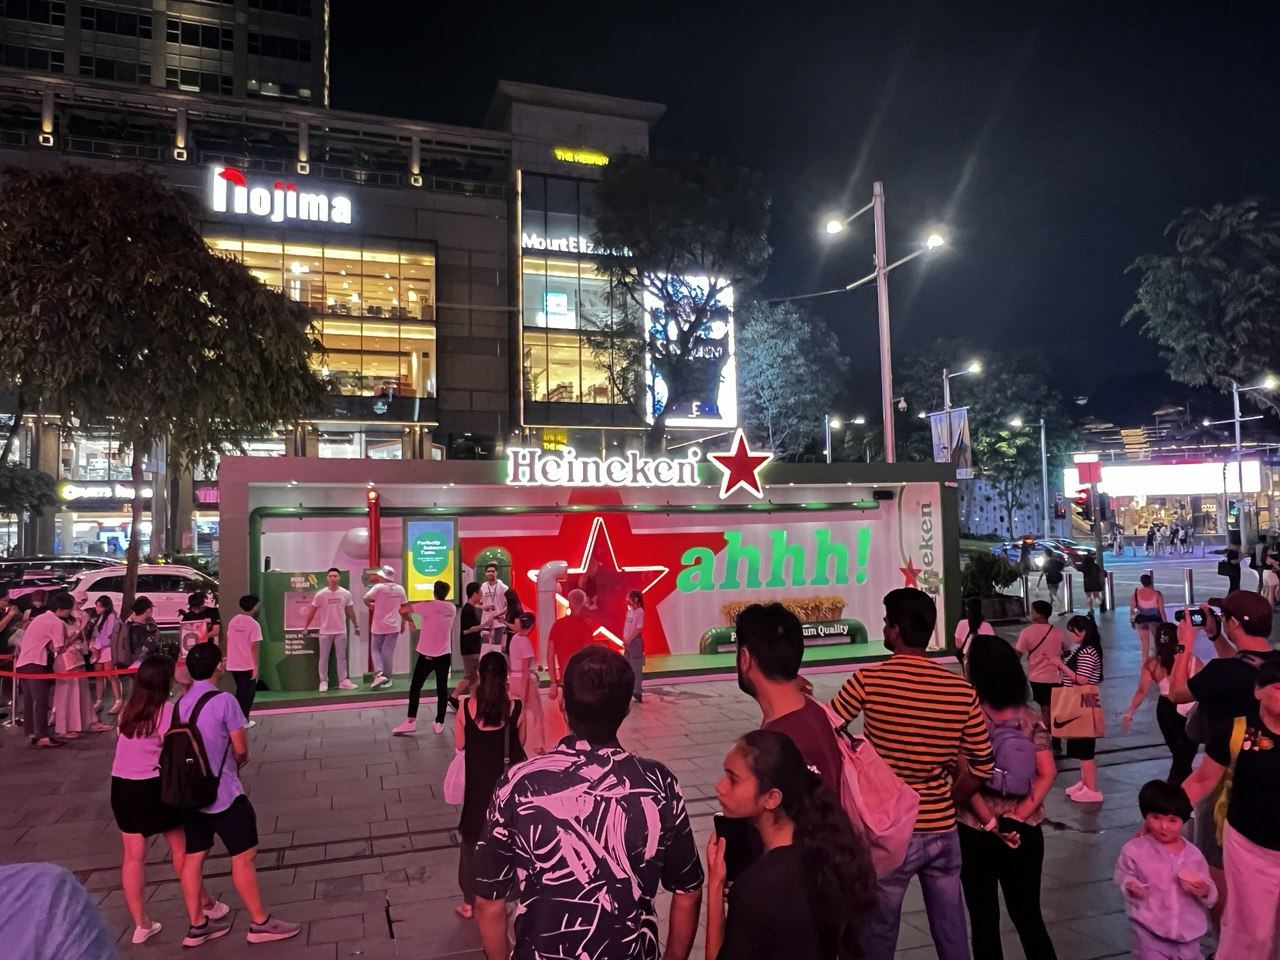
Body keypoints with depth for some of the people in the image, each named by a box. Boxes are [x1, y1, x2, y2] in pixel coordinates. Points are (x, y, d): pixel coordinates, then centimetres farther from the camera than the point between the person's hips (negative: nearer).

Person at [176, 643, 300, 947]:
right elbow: (241, 750, -13)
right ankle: (260, 923, 12)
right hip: (224, 794, -8)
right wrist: (237, 761, 9)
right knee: (242, 858, 2)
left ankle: (197, 926, 26)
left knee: (193, 858, 14)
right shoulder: (224, 700, -18)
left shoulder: (180, 704, 5)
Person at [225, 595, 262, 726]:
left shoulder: (233, 621, 6)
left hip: (233, 664, 6)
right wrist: (256, 666, -14)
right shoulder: (254, 624, -15)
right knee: (248, 693, 7)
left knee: (240, 691, 20)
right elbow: (253, 647, -17)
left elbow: (229, 641, 10)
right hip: (247, 665, -6)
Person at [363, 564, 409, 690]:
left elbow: (365, 599, -19)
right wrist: (404, 622, 17)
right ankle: (386, 678, 10)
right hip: (394, 626, 3)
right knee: (388, 652, 8)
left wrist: (371, 606, 3)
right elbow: (405, 607, 7)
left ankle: (379, 674, -8)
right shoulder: (400, 589, 2)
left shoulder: (379, 587, -11)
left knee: (375, 649, 11)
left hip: (379, 626, -3)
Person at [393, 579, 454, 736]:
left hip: (427, 654, -4)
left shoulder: (428, 606, -11)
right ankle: (439, 723, 9)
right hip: (445, 654, 4)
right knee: (442, 688, 7)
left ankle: (411, 721, 0)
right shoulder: (452, 608, 4)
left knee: (415, 687, 4)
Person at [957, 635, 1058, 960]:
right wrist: (1017, 816, -8)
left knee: (984, 920, 11)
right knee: (1028, 916, 18)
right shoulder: (1031, 717, -2)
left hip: (976, 834, -3)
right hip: (1025, 833, 4)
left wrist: (991, 823, -10)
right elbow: (1047, 774, -6)